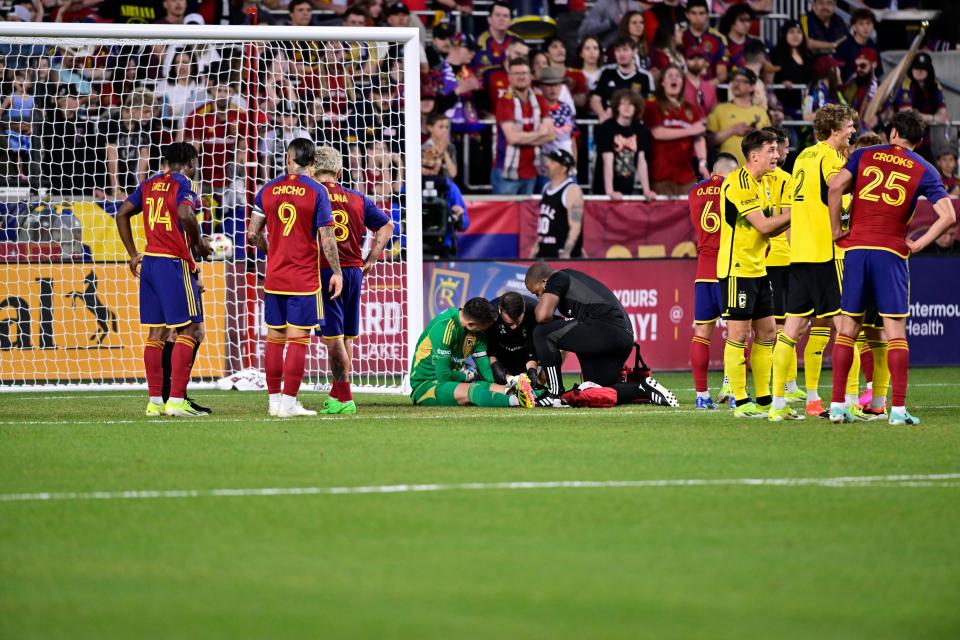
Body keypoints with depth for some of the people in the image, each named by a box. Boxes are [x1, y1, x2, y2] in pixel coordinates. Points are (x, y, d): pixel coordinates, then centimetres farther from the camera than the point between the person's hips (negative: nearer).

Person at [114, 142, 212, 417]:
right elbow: (185, 214, -25)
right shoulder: (182, 183, -7)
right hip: (175, 262, -7)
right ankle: (177, 400, -11)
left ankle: (154, 401, 9)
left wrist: (133, 254, 17)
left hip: (149, 261, 7)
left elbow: (122, 214, 15)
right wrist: (199, 243, -9)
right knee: (188, 330, -4)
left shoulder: (149, 185, 14)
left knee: (156, 332, 10)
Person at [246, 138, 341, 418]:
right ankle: (289, 403, -5)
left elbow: (252, 234, 5)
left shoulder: (267, 190, 4)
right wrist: (337, 272, 0)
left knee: (274, 339, 10)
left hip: (274, 277, 4)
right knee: (298, 340, -2)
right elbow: (327, 238, -9)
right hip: (304, 279, -4)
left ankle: (274, 400, 14)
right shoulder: (316, 191, -7)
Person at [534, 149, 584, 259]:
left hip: (562, 254, -9)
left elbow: (575, 227, -17)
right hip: (544, 254, 9)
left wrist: (566, 253, -23)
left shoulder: (572, 190, -12)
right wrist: (536, 246, 20)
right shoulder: (547, 187, 14)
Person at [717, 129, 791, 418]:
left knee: (767, 333, 9)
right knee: (738, 333, -6)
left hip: (758, 269, 10)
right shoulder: (738, 183, -15)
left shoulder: (760, 183, 15)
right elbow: (762, 225, -19)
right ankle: (741, 402, -4)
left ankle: (764, 401, 14)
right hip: (737, 268, -10)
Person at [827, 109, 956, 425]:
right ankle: (898, 408, -5)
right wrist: (918, 244, 1)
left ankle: (837, 404, 6)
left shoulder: (864, 156, 9)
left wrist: (836, 230, 1)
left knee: (848, 327, 8)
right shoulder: (924, 170, 6)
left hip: (856, 246, 2)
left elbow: (835, 187, -7)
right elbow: (947, 216, -5)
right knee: (895, 331, 1)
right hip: (891, 251, -2)